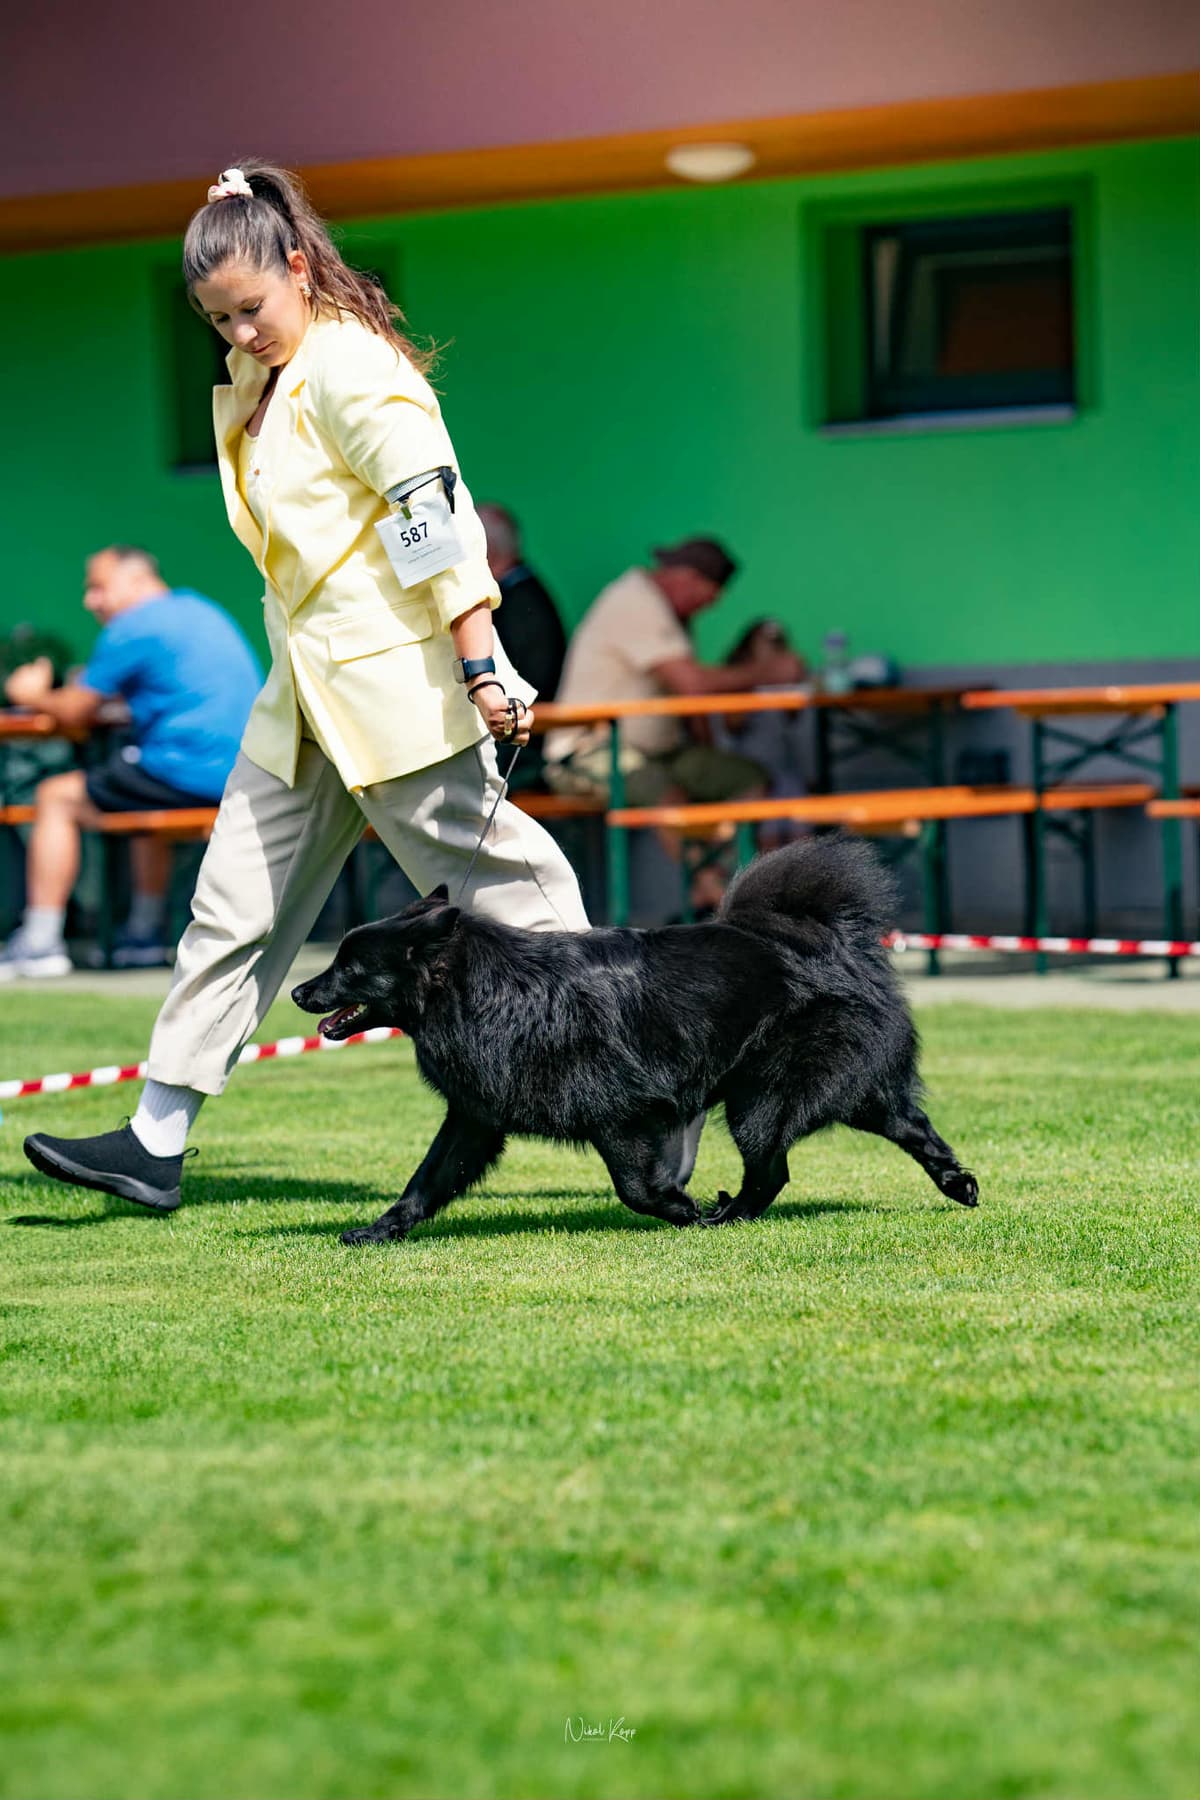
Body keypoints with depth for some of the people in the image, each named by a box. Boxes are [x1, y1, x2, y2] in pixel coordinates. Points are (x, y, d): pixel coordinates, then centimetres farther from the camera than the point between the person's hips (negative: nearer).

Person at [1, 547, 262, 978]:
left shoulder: (132, 628, -7)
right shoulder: (204, 611, 20)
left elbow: (74, 711, -2)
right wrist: (102, 691, 27)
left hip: (193, 776, -9)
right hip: (247, 777, 9)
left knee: (56, 797, 4)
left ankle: (40, 940, -2)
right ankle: (145, 932, 35)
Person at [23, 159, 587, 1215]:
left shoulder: (348, 367, -15)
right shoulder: (265, 386, 14)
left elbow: (437, 512, -20)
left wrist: (481, 668, -23)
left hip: (398, 689, -9)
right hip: (305, 696, 9)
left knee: (497, 890, -2)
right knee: (238, 902, 7)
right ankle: (157, 1144, 10)